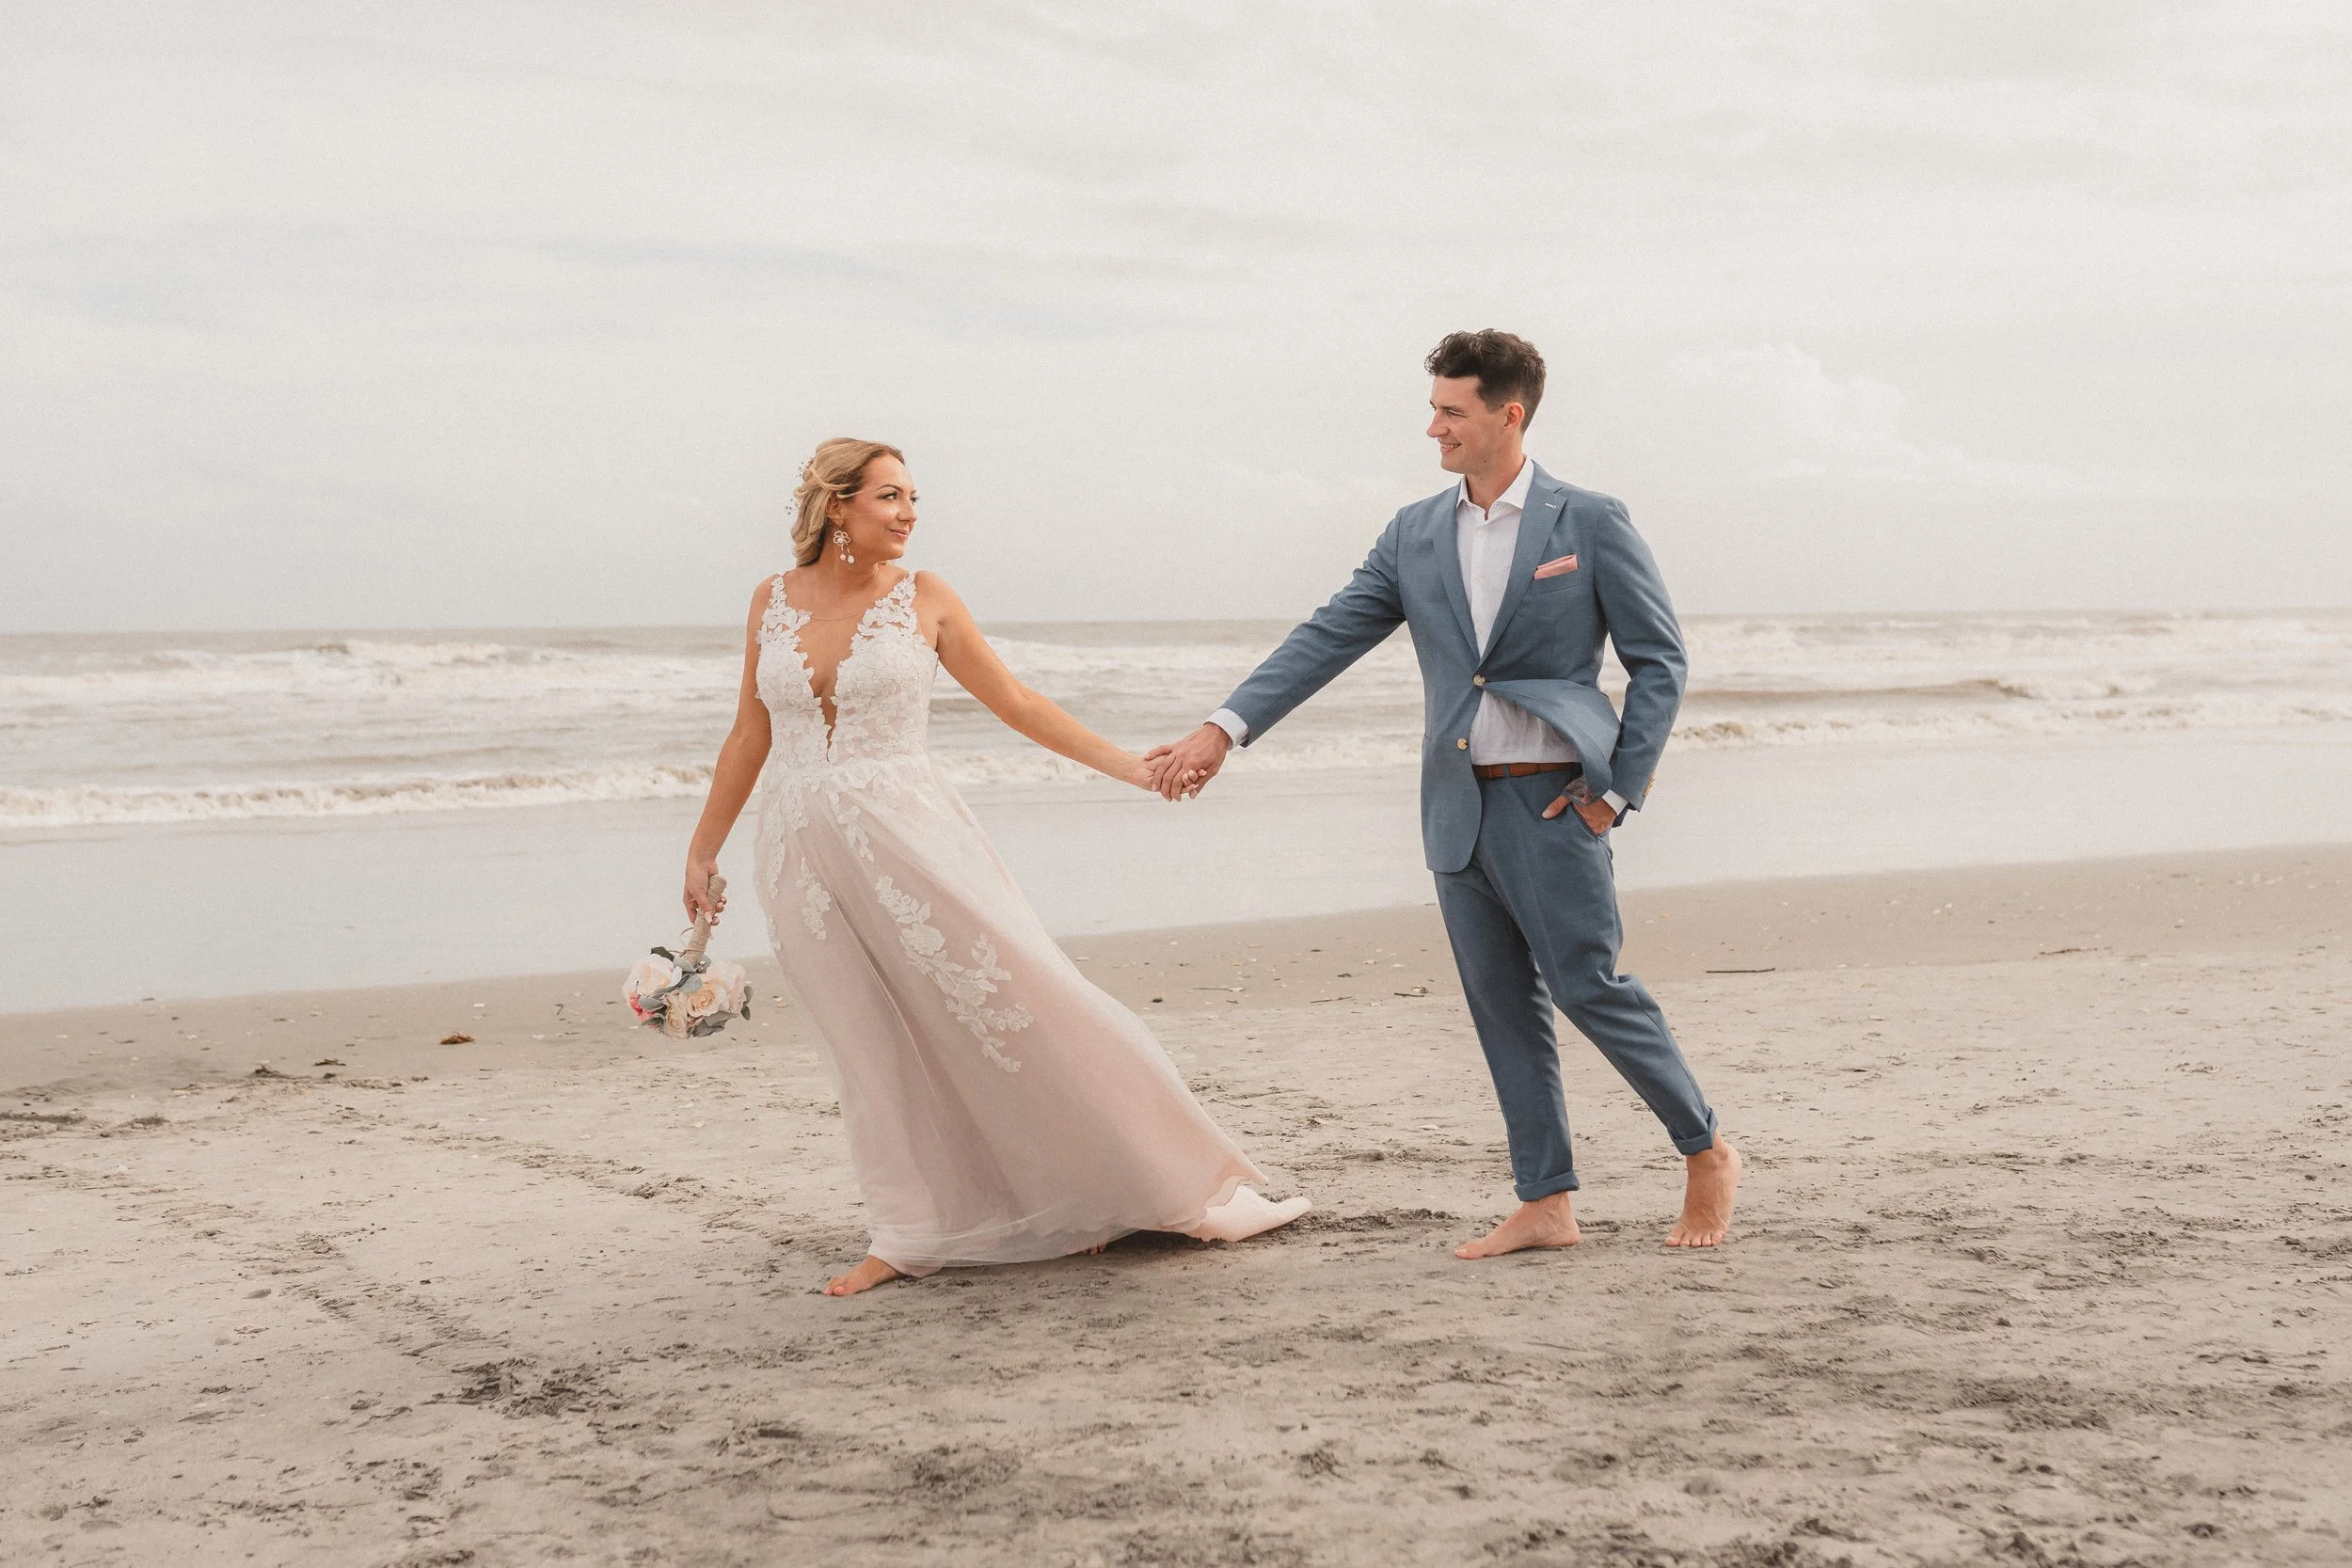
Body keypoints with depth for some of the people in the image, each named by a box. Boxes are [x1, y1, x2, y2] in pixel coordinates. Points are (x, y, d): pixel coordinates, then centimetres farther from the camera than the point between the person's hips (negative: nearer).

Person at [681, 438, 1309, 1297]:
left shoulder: (922, 597, 1)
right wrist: (703, 849, 17)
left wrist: (1128, 766, 0)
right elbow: (750, 735, 14)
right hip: (802, 856, 2)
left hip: (908, 837, -2)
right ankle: (911, 1236, 17)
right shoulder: (774, 600, 6)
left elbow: (1015, 701, 4)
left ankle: (1170, 1180, 6)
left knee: (1016, 999, -5)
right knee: (872, 1051, 5)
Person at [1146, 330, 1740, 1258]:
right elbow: (1328, 639, 5)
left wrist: (1619, 788, -8)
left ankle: (1707, 1155, 16)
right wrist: (1226, 727, -4)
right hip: (1457, 808, 5)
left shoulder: (1590, 524, -4)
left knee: (1589, 987, -4)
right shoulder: (1413, 536, 9)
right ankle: (1545, 1206, 16)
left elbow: (1659, 660, -2)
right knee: (1502, 1007, 8)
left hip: (1551, 800, -5)